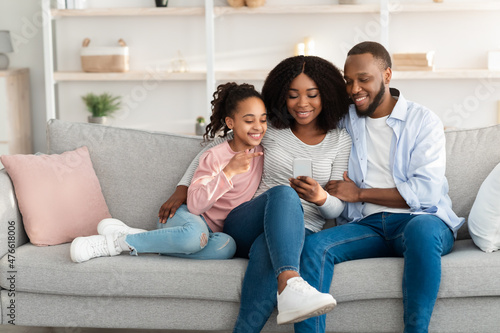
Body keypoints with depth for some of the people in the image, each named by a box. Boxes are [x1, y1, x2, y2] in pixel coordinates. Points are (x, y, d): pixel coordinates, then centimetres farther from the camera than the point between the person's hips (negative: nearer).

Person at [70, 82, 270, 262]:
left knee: (226, 247, -36)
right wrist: (228, 172, -28)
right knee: (194, 234, -44)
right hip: (188, 217, -4)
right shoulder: (214, 157, -11)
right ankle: (118, 241, -22)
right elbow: (195, 205, -20)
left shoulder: (260, 152, 4)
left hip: (212, 230, 4)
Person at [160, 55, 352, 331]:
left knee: (266, 249, -40)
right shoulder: (270, 127, 11)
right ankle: (289, 285, -62)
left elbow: (337, 208, 7)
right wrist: (182, 190, 10)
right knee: (284, 193, -38)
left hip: (298, 235, 0)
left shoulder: (340, 141, 10)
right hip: (243, 229, 0)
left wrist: (320, 197, -18)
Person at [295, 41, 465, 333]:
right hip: (365, 226, 3)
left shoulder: (423, 121, 5)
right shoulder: (343, 122, 18)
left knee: (422, 228, -39)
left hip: (419, 221, -3)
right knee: (314, 246, -26)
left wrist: (359, 193, -4)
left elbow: (426, 191, -7)